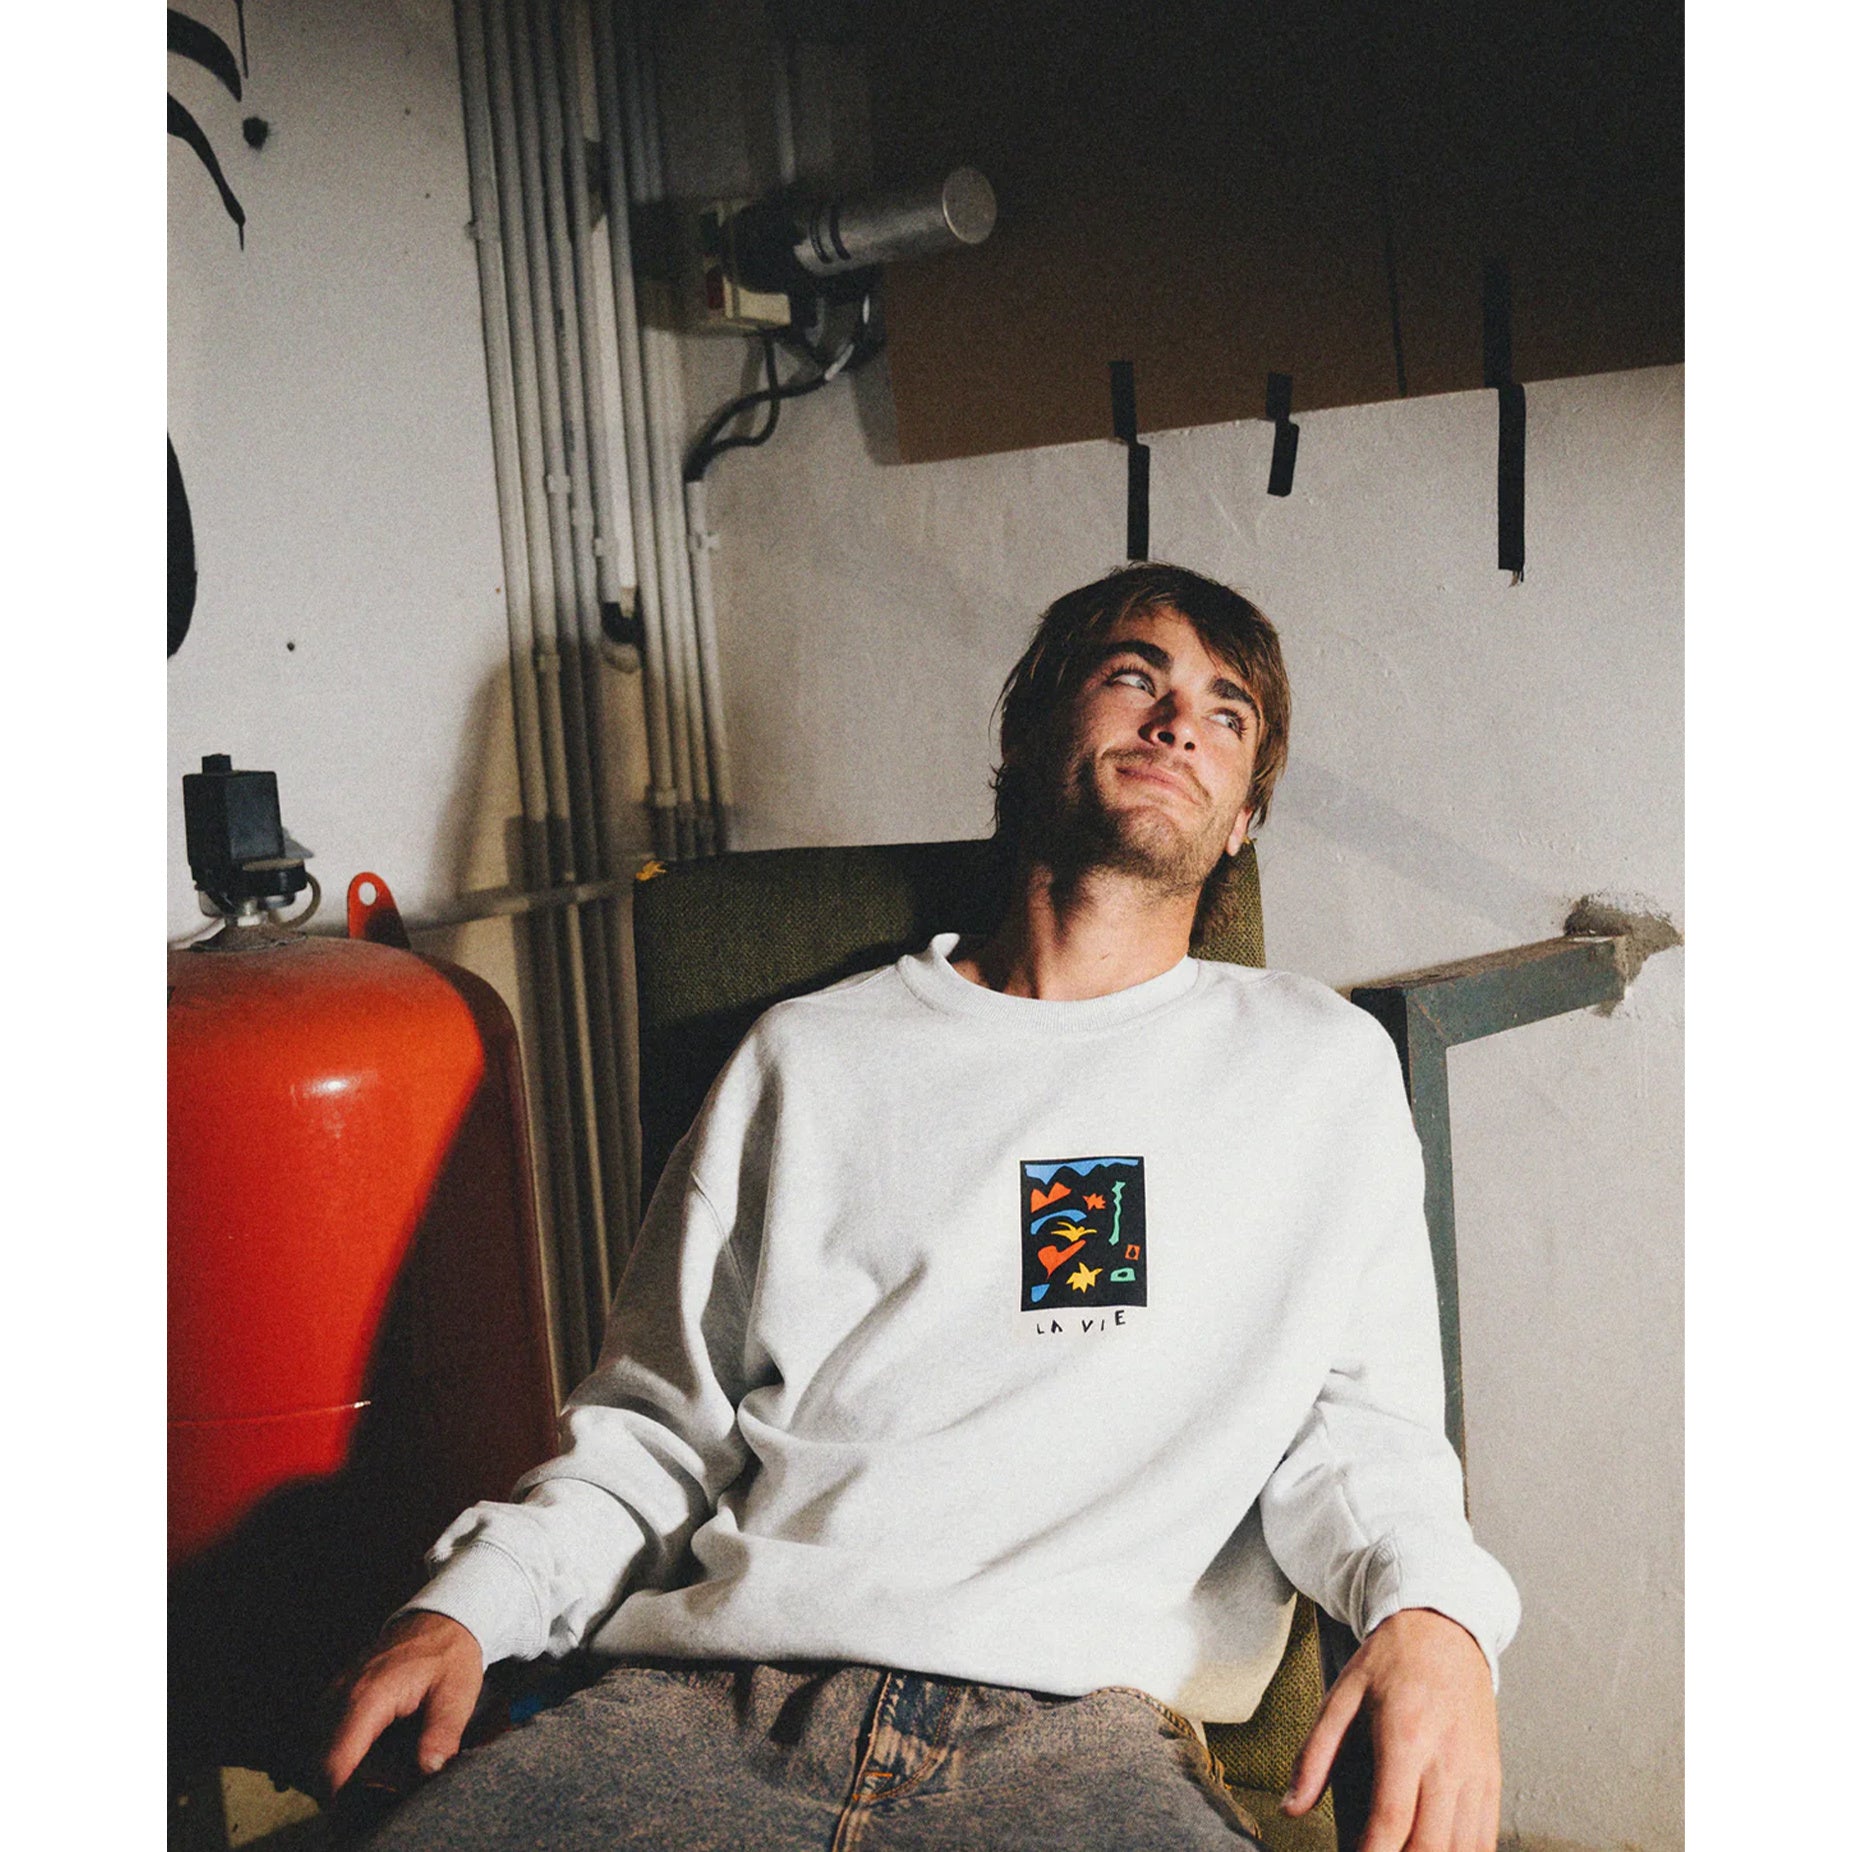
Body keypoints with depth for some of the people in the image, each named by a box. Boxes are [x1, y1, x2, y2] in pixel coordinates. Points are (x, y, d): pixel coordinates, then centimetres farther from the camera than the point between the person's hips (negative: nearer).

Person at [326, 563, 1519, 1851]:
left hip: (1080, 1731, -1)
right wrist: (469, 1602, 2)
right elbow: (656, 1420, 20)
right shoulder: (810, 1056, 19)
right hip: (704, 1705, 2)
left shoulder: (1323, 1065, 17)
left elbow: (1359, 1427, 13)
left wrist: (1432, 1613, -9)